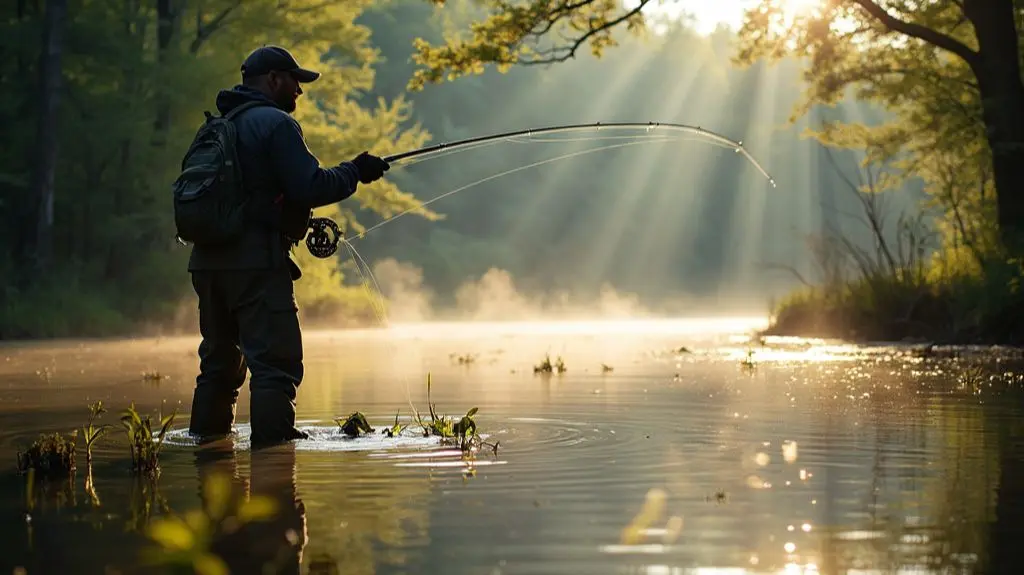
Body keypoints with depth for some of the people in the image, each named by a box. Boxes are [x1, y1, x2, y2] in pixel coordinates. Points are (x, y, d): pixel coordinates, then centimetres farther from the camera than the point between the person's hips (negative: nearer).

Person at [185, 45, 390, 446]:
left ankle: (207, 437, 21)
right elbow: (311, 187, -16)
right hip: (256, 259, -9)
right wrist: (355, 172, -1)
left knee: (219, 361, 17)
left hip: (207, 259, 9)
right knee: (276, 361, -9)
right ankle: (272, 440, -16)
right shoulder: (275, 123, -7)